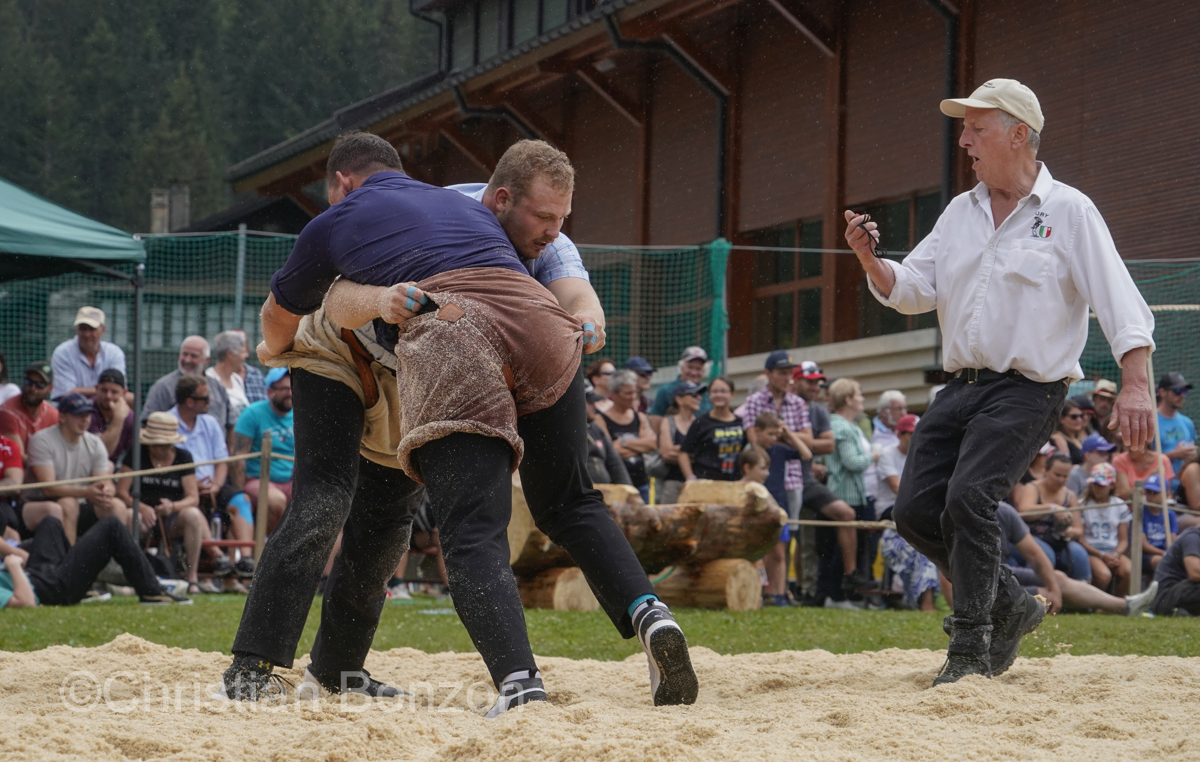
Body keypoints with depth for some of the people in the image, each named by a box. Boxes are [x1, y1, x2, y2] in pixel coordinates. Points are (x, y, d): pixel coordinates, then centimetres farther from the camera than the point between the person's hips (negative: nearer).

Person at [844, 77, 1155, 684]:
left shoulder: (1069, 212, -3)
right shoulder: (961, 212, 15)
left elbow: (1119, 300, -11)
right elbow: (912, 289, 13)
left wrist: (1135, 384, -24)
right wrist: (871, 262, -9)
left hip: (1027, 390, -7)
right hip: (960, 387, 7)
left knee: (968, 497, -23)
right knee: (916, 510, -2)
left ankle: (970, 649, -14)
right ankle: (1009, 605, 18)